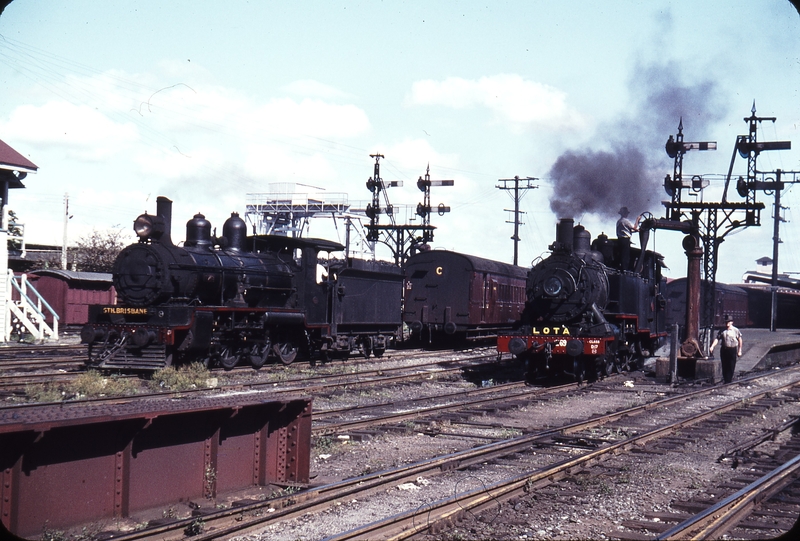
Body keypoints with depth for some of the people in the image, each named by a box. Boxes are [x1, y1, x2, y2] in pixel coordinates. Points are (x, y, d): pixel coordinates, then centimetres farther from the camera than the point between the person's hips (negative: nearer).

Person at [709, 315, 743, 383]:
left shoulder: (736, 330, 0)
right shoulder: (722, 331, 5)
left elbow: (740, 340, 5)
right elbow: (717, 339, -1)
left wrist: (739, 351, 3)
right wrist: (712, 347, -16)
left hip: (732, 350, -2)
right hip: (724, 350, 2)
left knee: (731, 367, -2)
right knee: (724, 366, 5)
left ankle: (729, 381, 2)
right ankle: (725, 380, 14)